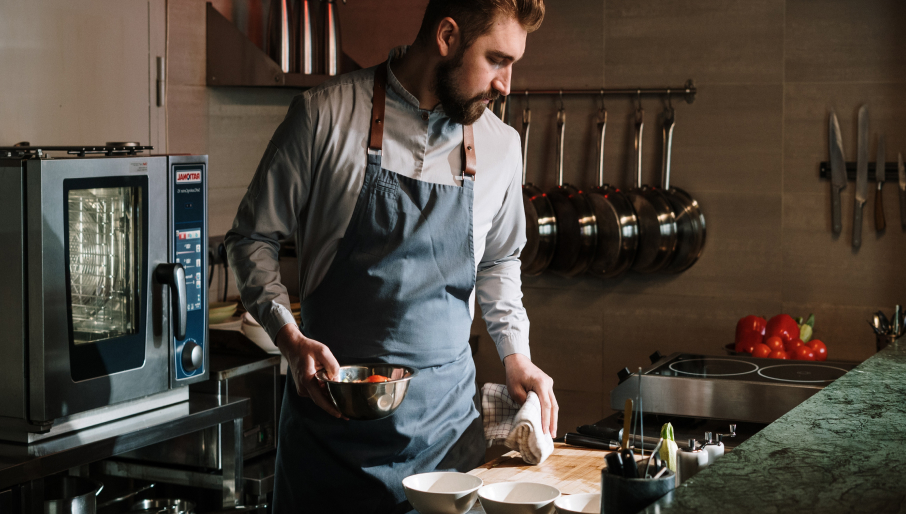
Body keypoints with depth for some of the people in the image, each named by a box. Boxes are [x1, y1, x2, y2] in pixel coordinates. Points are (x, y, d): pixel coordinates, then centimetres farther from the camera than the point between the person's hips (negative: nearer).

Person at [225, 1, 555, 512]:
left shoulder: (501, 145, 6)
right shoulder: (326, 114, -6)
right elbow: (253, 239, 0)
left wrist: (516, 354, 9)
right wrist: (291, 340, -13)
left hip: (445, 411, 3)